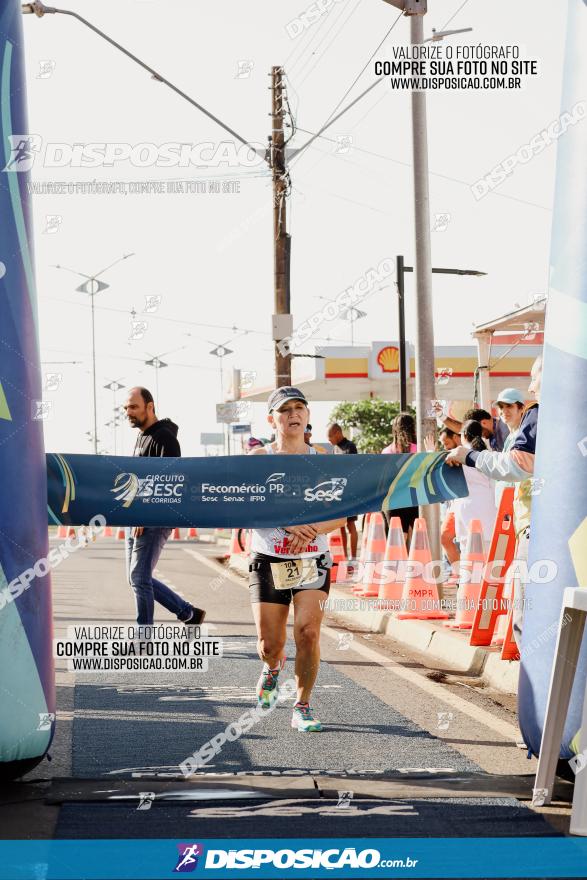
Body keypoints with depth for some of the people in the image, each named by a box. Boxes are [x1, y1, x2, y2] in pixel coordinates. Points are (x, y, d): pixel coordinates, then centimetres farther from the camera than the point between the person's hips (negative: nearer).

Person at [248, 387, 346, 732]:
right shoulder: (259, 457, 2)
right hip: (269, 560, -1)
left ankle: (303, 707, 0)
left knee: (308, 631, -16)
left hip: (312, 559, 1)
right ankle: (273, 667, 37)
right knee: (269, 645, 0)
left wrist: (312, 529, -17)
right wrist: (288, 522, -22)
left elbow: (339, 515, 4)